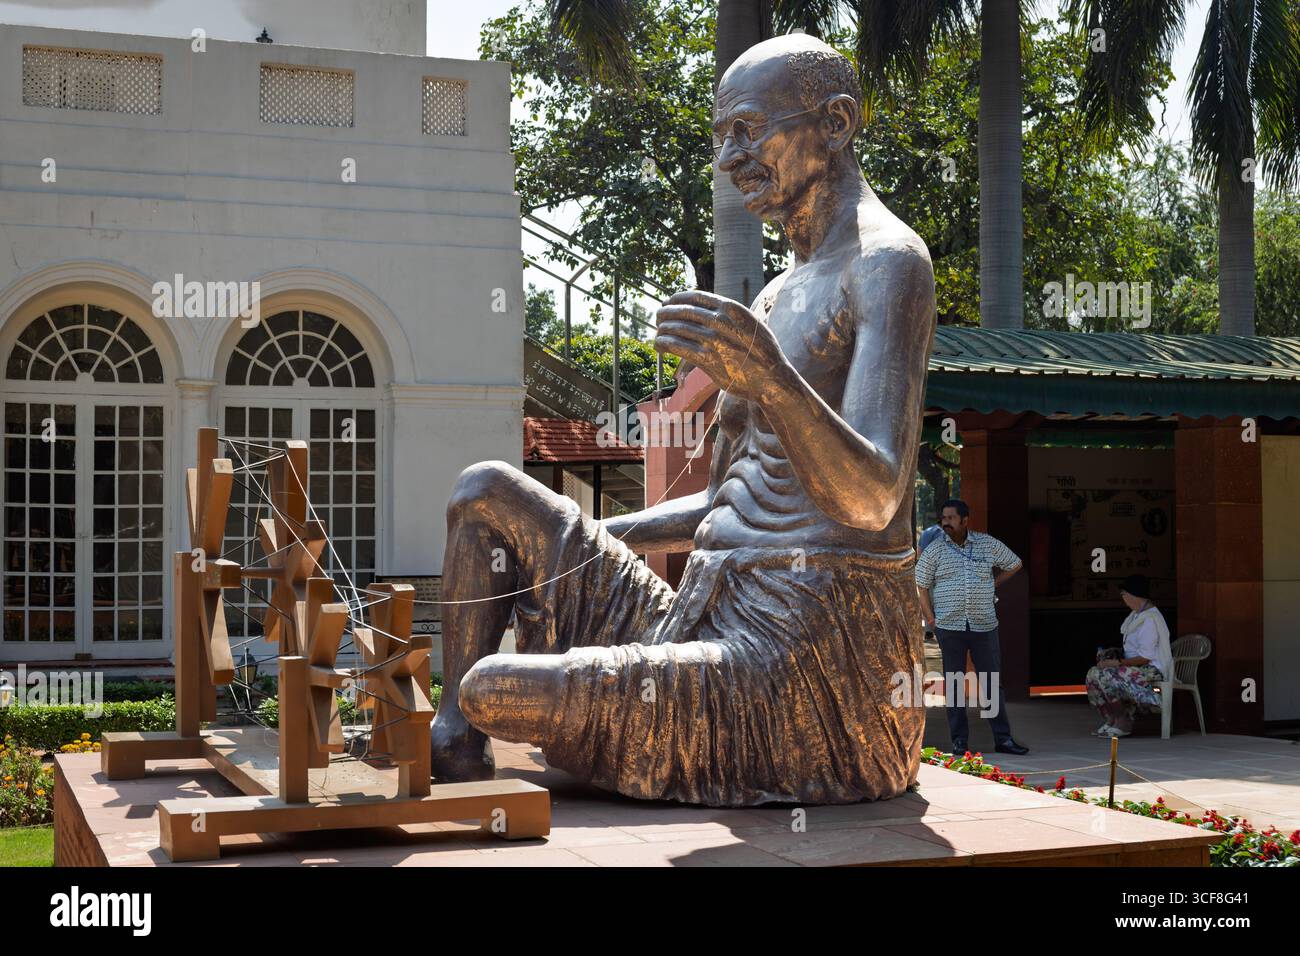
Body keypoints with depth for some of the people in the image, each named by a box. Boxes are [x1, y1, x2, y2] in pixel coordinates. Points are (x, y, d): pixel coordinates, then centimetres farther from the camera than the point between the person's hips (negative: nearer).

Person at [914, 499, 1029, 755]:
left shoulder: (988, 544, 6)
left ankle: (1003, 738, 8)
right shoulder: (934, 551, 3)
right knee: (954, 684, 3)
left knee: (992, 683, 3)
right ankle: (959, 741, 9)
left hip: (984, 625, 1)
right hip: (949, 627, -1)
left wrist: (992, 585, 11)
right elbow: (921, 587, 3)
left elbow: (1014, 564, 20)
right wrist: (932, 620, -4)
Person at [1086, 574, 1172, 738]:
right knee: (1093, 674, -3)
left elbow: (1145, 657, -23)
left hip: (1152, 668, -10)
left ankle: (1123, 722, -14)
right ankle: (1110, 720, -1)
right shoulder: (1136, 614, 13)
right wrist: (1116, 655, 4)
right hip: (1137, 666, 10)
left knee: (1105, 676, -26)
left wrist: (1118, 662, -20)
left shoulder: (1149, 619, -19)